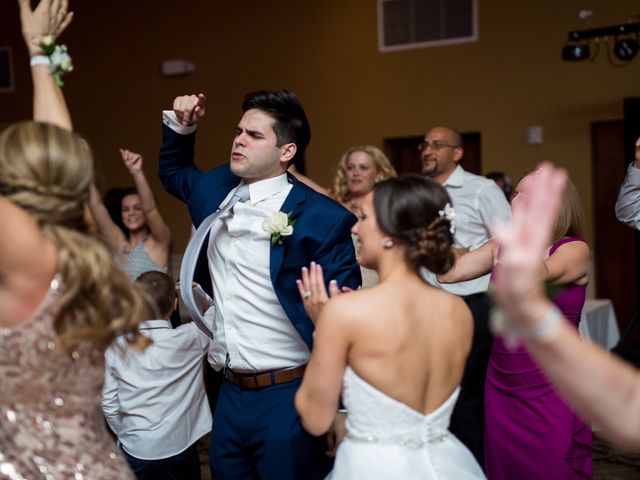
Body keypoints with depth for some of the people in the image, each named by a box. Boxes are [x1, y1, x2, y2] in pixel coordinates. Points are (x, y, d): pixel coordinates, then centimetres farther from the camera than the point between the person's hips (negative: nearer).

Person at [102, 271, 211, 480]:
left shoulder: (116, 346, -9)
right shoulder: (188, 339, -14)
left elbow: (109, 402, -4)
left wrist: (125, 435, 10)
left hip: (136, 451, 1)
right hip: (180, 447, -1)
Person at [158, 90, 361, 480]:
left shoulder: (321, 217, -14)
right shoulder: (218, 189, 5)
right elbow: (173, 172, 27)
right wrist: (180, 127, 8)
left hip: (286, 397, -6)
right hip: (230, 392, 6)